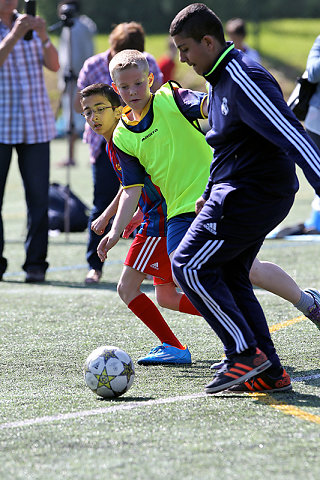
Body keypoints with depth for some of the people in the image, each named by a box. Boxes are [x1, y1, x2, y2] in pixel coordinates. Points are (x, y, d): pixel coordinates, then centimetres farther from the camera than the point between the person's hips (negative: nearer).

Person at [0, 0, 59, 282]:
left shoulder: (29, 25, 13)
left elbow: (54, 65, 3)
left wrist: (43, 36, -14)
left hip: (37, 125, 3)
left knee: (38, 196, -2)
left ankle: (36, 264, 2)